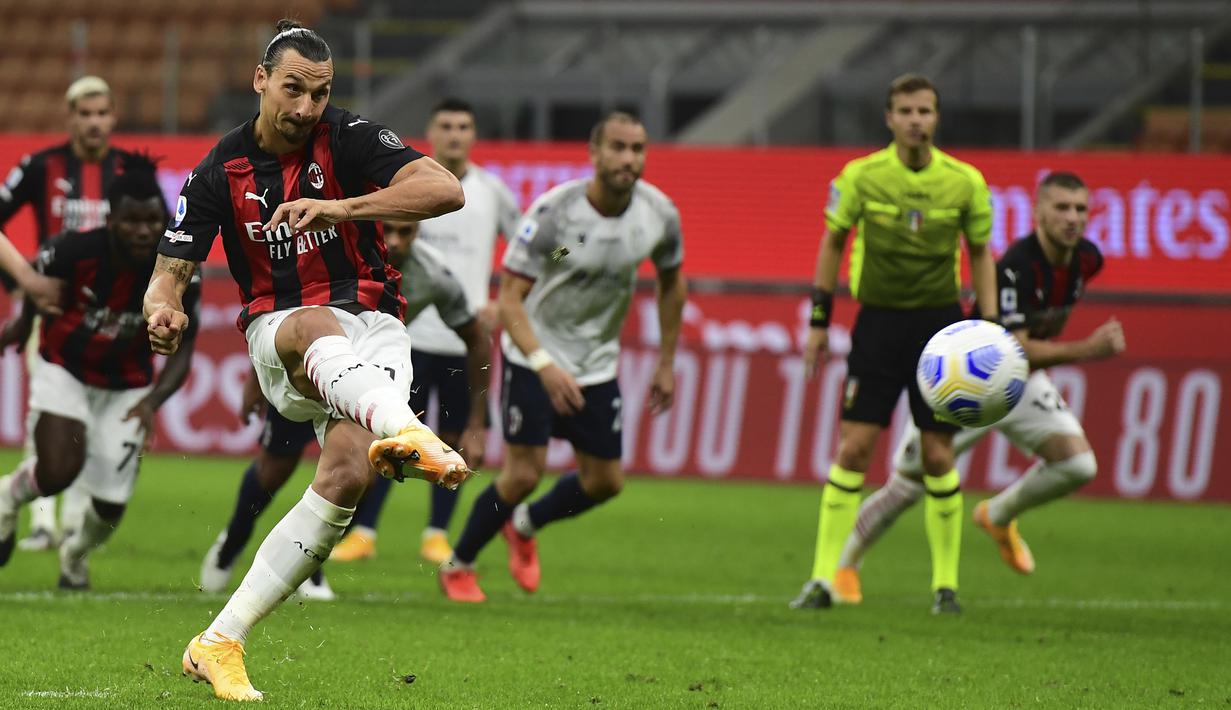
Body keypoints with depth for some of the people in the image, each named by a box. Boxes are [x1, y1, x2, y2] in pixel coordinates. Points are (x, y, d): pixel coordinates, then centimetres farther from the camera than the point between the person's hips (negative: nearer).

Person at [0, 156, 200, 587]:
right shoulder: (74, 252, -27)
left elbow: (180, 352, -15)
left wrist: (152, 402, -33)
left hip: (127, 387, 2)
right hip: (65, 370, -2)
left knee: (111, 506, 4)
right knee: (59, 473, -25)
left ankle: (76, 553, 41)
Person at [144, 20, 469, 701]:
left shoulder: (349, 140, -2)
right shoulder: (220, 171, 5)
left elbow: (446, 190, -16)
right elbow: (170, 269, 6)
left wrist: (339, 209, -27)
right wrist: (164, 308, -20)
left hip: (371, 326, 0)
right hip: (277, 333, 0)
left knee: (347, 472, -25)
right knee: (317, 326, -39)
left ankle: (219, 643, -19)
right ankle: (404, 430, -71)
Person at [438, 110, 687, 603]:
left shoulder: (659, 215, -11)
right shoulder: (553, 212, -24)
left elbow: (671, 282, 10)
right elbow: (509, 298, -24)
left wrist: (666, 363, 11)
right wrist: (544, 365, -36)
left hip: (598, 363, 5)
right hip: (534, 357, -5)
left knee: (605, 482, 4)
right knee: (523, 473, -12)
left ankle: (525, 526, 34)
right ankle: (458, 567, 11)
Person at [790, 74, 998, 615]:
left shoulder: (965, 182, -2)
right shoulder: (861, 176, -4)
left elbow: (981, 252, 10)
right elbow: (832, 243, 8)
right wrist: (819, 321, 6)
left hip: (939, 323, 0)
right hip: (878, 321, 0)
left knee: (938, 457, 0)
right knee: (853, 447, -6)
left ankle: (946, 583, 11)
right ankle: (823, 578, -1)